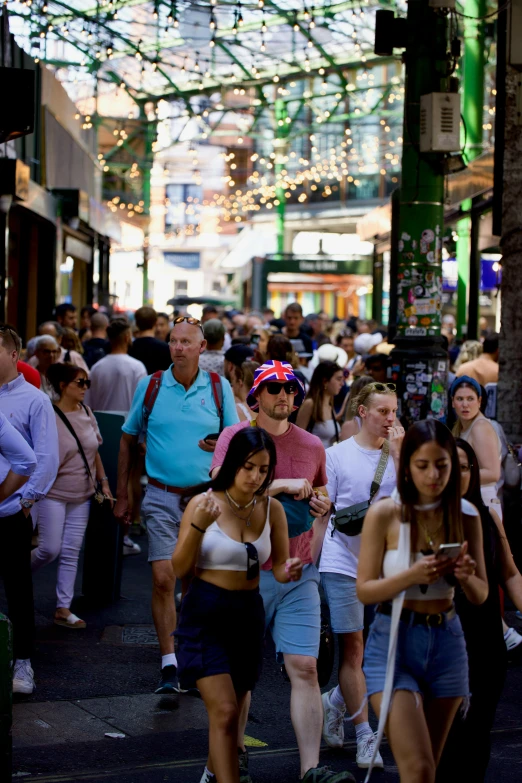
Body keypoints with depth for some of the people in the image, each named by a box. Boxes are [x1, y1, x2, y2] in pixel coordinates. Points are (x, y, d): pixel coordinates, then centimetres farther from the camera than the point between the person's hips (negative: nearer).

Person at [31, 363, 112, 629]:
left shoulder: (86, 413, 3)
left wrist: (103, 481, 11)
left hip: (82, 496, 5)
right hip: (54, 494, -5)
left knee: (71, 553, 6)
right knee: (49, 550, -4)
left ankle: (63, 609, 11)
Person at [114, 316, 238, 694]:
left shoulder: (219, 388, 1)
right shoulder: (150, 386, 1)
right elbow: (128, 441, 9)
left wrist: (222, 445, -15)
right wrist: (122, 496, 8)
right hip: (162, 497, -1)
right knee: (163, 579, -10)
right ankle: (170, 665, -7)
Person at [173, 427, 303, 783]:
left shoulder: (272, 508, -1)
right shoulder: (204, 503, -11)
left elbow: (279, 566, 8)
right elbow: (180, 569, -9)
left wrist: (288, 572, -16)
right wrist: (198, 526, -24)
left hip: (249, 613, 4)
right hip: (206, 613, -4)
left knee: (231, 709, 17)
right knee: (225, 711, -16)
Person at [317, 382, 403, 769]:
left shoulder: (400, 455, 4)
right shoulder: (338, 455, 0)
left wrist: (396, 454, -15)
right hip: (343, 562, -3)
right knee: (352, 647, -2)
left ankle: (335, 701, 32)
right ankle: (366, 737, 6)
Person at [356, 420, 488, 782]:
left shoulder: (466, 515, 1)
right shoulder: (384, 514, -10)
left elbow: (481, 595, 6)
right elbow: (364, 590, -8)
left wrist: (466, 576, -17)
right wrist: (412, 575, -25)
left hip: (447, 642, 4)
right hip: (395, 642, -4)